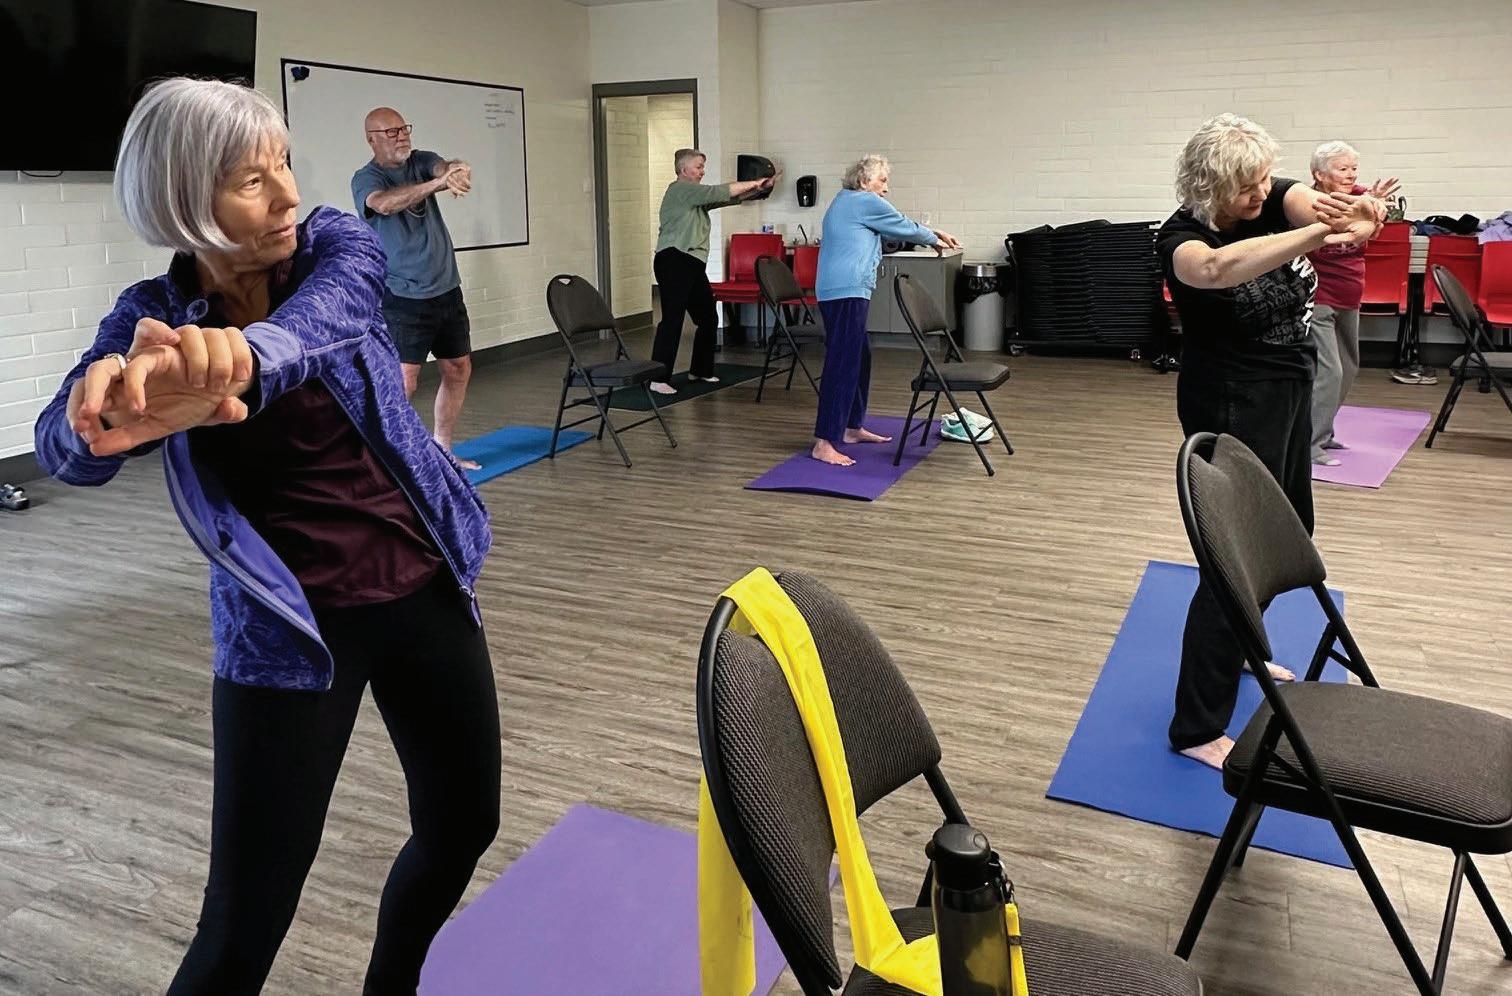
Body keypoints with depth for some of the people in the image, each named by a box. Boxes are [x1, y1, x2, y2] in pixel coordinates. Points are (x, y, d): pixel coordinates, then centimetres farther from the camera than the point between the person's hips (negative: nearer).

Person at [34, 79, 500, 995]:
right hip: (286, 630, -2)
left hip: (424, 593, 3)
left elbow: (320, 319, -29)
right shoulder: (152, 317, -7)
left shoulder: (340, 245, -5)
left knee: (465, 820, 18)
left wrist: (240, 356, -53)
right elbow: (65, 446, -24)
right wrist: (109, 411, -50)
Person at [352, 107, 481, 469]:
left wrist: (457, 170, -41)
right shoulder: (365, 179, -7)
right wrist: (439, 182, -44)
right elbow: (385, 203, -30)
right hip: (403, 297, -6)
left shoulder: (421, 161, 7)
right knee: (402, 381, -12)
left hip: (447, 290, 6)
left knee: (459, 370, 12)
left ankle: (441, 450, 26)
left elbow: (444, 167, -15)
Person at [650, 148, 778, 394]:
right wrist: (752, 183, -5)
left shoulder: (696, 195, 22)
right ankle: (658, 379, -14)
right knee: (672, 319, -13)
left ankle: (700, 370, 27)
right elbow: (718, 192, -14)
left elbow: (728, 198, 18)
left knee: (708, 318, 14)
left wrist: (759, 188, 6)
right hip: (675, 261, -10)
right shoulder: (679, 189, -6)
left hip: (693, 264, 10)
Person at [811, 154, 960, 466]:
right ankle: (823, 444, -15)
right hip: (846, 292, -11)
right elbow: (903, 227, 3)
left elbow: (898, 226, 29)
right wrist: (935, 240, 20)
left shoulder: (847, 200, 23)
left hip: (843, 291, 11)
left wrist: (934, 233, 30)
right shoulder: (866, 202, -7)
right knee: (843, 363, -13)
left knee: (860, 358, 17)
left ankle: (852, 427, 25)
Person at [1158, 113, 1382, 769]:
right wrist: (1316, 234, -56)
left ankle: (1243, 649, 46)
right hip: (1233, 406, -8)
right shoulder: (1181, 237, -20)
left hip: (1289, 391, 8)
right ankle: (1197, 728, 0)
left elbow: (1319, 203, -23)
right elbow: (1216, 269, -44)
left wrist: (1357, 213, -47)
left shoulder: (1273, 199, -3)